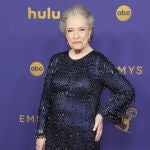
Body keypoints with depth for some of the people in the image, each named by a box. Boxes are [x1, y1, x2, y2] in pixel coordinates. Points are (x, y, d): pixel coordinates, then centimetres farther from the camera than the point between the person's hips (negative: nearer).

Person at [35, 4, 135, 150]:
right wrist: (41, 133, 4)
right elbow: (45, 99, 6)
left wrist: (102, 114, -9)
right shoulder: (56, 60, 3)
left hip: (85, 137, -3)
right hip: (55, 134, 3)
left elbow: (127, 92, -7)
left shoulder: (99, 62, -8)